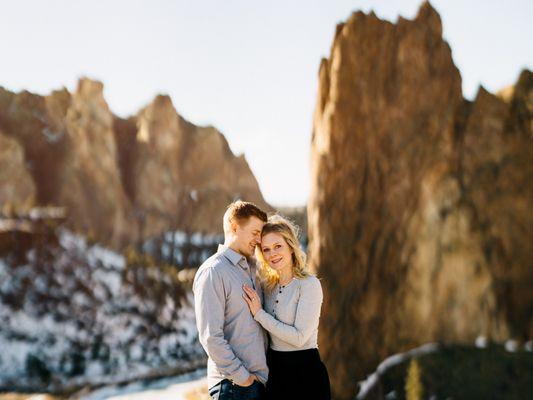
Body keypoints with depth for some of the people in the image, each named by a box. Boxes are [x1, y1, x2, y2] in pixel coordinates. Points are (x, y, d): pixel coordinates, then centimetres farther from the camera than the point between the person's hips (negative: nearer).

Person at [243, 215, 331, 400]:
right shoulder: (268, 285, 7)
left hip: (304, 372, -6)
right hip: (274, 371, 6)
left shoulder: (309, 284, -12)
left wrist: (259, 313, -15)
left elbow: (299, 337, -18)